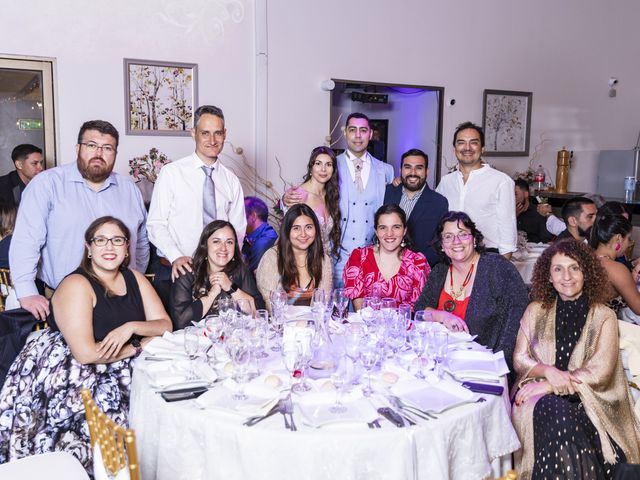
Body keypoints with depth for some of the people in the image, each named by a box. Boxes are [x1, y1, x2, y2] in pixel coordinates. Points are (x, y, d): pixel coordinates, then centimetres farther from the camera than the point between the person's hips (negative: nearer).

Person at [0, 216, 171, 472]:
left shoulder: (134, 278, 7)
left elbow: (165, 326, 3)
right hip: (63, 374, -6)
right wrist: (139, 347, -11)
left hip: (113, 371, 6)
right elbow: (86, 353, -22)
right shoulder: (76, 285, -13)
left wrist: (131, 327, -17)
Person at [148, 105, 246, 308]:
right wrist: (176, 257, -18)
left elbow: (238, 230, 11)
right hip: (174, 271, -2)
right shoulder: (171, 173, -1)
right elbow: (156, 225, -4)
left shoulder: (231, 180, 9)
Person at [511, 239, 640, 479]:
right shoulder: (536, 310, 11)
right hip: (539, 399, 1)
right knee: (558, 415, -32)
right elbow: (519, 359, 7)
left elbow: (599, 372, -5)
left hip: (587, 400, -1)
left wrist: (548, 386, -14)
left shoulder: (604, 316, 5)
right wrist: (548, 371, -14)